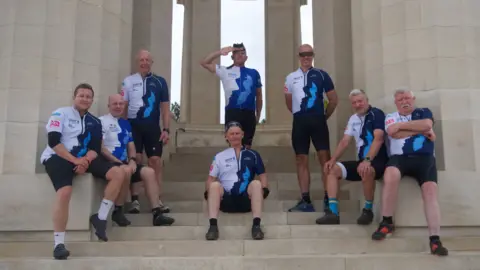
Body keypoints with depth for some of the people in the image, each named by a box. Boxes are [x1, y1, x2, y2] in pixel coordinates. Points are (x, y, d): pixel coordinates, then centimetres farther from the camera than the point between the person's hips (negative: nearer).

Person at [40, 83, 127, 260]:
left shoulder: (94, 122, 14)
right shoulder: (60, 114, -1)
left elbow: (95, 149, 7)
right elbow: (53, 141, -12)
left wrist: (85, 161, -15)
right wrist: (75, 160, -19)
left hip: (83, 159, 6)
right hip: (57, 157, -5)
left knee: (118, 174, -13)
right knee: (65, 191, -34)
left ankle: (100, 217, -4)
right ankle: (59, 244, -24)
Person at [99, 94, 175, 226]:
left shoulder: (125, 123, 18)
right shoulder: (102, 121, -4)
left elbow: (131, 145, 17)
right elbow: (100, 147, -13)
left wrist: (132, 160, -4)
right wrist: (119, 162, -17)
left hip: (124, 163, 7)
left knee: (149, 172, -12)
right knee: (126, 171, -36)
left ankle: (157, 214, -16)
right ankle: (117, 210, -20)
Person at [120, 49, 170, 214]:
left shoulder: (159, 82, 7)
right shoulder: (128, 81, 5)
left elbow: (165, 107, 7)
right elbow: (123, 106, 5)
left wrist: (166, 130, 0)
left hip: (152, 127, 1)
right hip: (133, 125, -1)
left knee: (156, 160, -1)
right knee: (135, 160, -3)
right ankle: (135, 200, 1)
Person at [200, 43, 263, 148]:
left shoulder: (254, 73, 12)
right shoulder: (225, 71, 9)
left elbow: (258, 96, 17)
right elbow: (204, 63, 5)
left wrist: (258, 115, 15)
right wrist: (220, 52, -6)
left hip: (249, 114, 1)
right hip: (232, 113, -1)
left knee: (247, 145, 7)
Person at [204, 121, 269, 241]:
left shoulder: (252, 154, 15)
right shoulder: (219, 156, 16)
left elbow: (262, 175, 13)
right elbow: (211, 178, 12)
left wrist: (264, 190, -7)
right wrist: (208, 194, -9)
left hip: (246, 200, 0)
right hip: (226, 200, 0)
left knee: (256, 183, -29)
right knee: (214, 185, -29)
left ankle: (256, 225, -36)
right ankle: (213, 225, -38)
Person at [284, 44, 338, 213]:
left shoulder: (321, 75, 5)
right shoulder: (291, 78, 11)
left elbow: (334, 99, 6)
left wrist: (324, 116, 9)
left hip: (318, 120, -2)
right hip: (299, 122, 3)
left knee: (325, 157, -7)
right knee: (301, 160, 3)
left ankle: (328, 199, -2)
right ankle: (306, 200, 8)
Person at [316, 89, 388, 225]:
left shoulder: (376, 114, -10)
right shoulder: (353, 119, 13)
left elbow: (378, 139, -23)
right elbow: (344, 142, 11)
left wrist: (367, 160, -34)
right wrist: (333, 160, -3)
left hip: (378, 161, -8)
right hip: (361, 161, 8)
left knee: (366, 171, -40)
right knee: (332, 169, -5)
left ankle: (368, 210, -16)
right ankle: (333, 212, -13)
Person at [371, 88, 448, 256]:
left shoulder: (424, 112, 19)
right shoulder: (391, 117, 17)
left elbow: (427, 124, -6)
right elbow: (395, 134, -6)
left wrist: (400, 125, -3)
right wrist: (422, 131, -1)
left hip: (424, 158, 1)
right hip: (400, 158, -1)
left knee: (430, 190, -25)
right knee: (390, 175, -35)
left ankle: (435, 239, -27)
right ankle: (387, 222, -19)